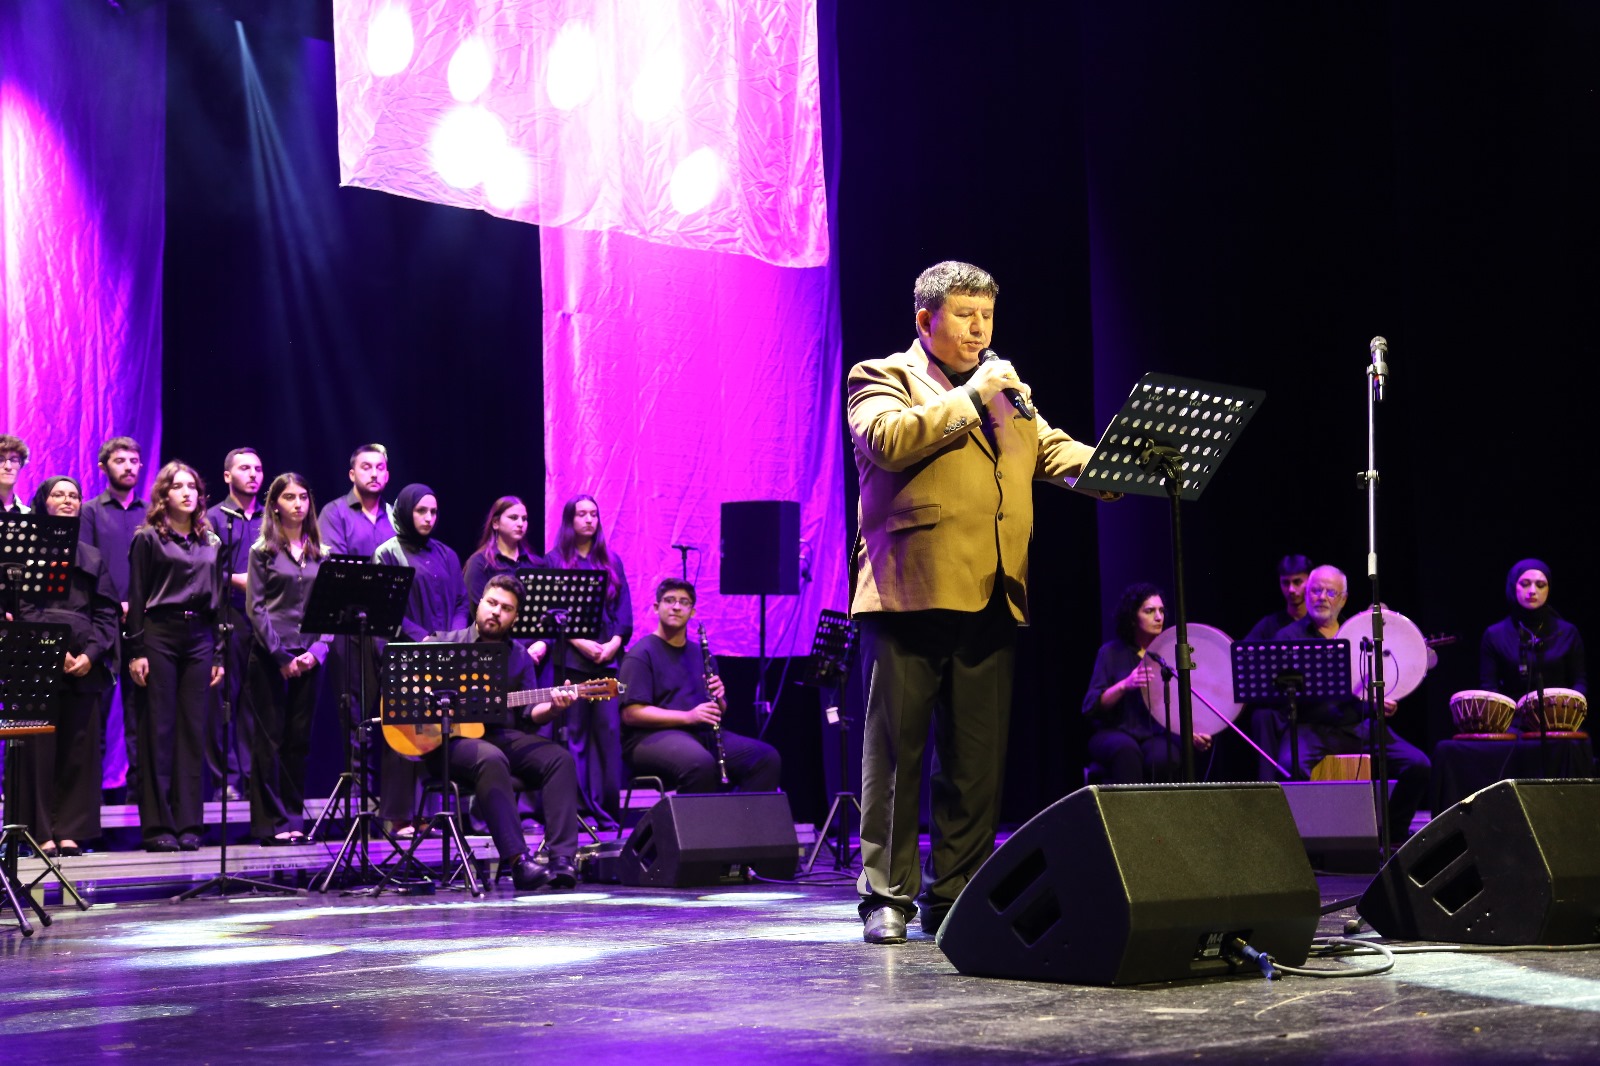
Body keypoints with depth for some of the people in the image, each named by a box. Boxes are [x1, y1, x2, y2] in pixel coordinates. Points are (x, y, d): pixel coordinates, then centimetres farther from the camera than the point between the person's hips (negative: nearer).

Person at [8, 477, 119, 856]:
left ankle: (71, 831, 4)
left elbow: (108, 613, 11)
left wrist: (91, 653, -5)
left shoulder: (92, 558, 18)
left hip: (84, 665, 3)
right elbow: (20, 609, -3)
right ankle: (41, 832, -2)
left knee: (79, 748, 1)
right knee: (40, 749, -5)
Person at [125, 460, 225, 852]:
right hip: (159, 634, -4)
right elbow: (136, 598, -1)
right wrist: (136, 651, -8)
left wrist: (218, 654, 11)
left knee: (192, 731, 3)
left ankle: (188, 824, 6)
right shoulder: (148, 538, 2)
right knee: (158, 731, -3)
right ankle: (157, 825, 0)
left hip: (199, 638, 4)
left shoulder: (210, 542, 15)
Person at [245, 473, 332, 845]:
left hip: (308, 657, 3)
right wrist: (281, 656, -12)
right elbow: (255, 608, -4)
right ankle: (271, 822, 2)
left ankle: (294, 818, 12)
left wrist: (316, 652, -7)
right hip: (269, 656, -3)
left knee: (299, 738, 6)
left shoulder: (319, 554, 11)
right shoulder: (262, 552, 2)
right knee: (269, 738, -1)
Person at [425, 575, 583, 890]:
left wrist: (553, 707, -10)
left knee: (559, 758, -20)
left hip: (501, 735, 5)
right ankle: (517, 861, -42)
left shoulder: (520, 658, 16)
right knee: (491, 758, -37)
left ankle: (562, 858, -28)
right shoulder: (445, 643, 6)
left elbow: (529, 713, 12)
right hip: (450, 738, -4)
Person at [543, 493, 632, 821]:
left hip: (609, 657, 3)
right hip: (571, 658, -3)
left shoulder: (612, 561, 17)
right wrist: (581, 643, -13)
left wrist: (615, 641, -5)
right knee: (575, 732, -4)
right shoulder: (554, 561, 6)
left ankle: (609, 804, 2)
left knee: (610, 730, -2)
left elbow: (624, 609, 11)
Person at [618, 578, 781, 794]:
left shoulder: (699, 653, 20)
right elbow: (631, 714, -12)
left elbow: (718, 711, 24)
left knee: (767, 757, -14)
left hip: (702, 734, 7)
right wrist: (688, 716, -19)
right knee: (701, 763, -39)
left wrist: (718, 697, -1)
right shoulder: (642, 653, -2)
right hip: (652, 736, -7)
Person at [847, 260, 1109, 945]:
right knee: (895, 751, -3)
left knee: (977, 759, 6)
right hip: (910, 593, -5)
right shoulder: (883, 379, 7)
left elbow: (1057, 454, 14)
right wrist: (971, 398, -9)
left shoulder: (1006, 393, 24)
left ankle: (957, 896, 13)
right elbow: (886, 440, -14)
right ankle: (887, 896, 3)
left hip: (990, 602, 6)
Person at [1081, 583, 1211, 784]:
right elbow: (1092, 707, -4)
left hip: (1158, 736, 1)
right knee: (1127, 750, -36)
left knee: (1163, 758, -34)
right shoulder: (1112, 653, 4)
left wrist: (1193, 733, -14)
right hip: (1115, 734, -1)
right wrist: (1124, 685, -21)